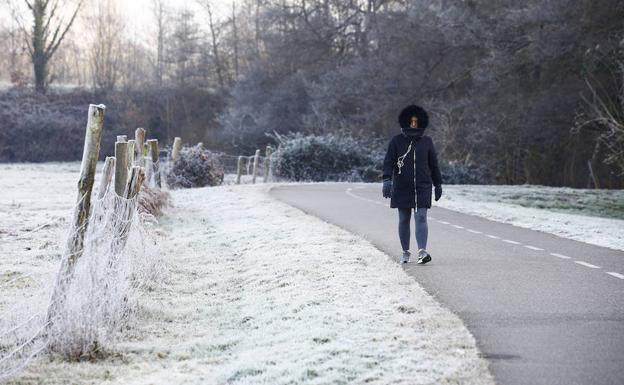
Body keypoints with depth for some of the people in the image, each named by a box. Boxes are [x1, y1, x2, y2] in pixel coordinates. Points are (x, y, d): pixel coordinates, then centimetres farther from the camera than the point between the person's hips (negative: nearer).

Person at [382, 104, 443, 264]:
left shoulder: (426, 141, 5)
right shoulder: (397, 140, 0)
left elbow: (433, 165, 12)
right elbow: (388, 161, -6)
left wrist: (438, 184, 13)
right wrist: (387, 180, -20)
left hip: (422, 188, 0)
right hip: (402, 188, 0)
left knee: (421, 218, -11)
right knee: (404, 220, 8)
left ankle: (422, 252, -20)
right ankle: (405, 252, 19)